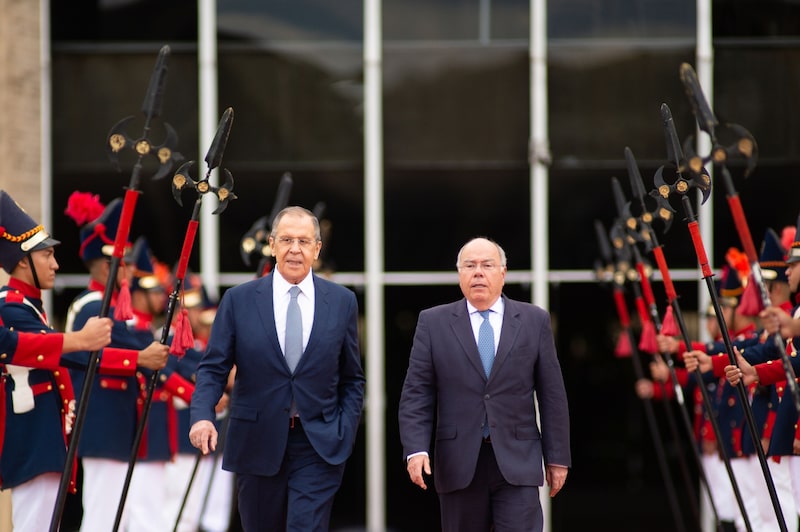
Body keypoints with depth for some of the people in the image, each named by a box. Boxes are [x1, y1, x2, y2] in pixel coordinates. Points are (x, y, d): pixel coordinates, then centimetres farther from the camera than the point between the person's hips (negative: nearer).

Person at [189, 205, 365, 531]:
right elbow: (213, 367, -1)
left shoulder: (342, 302, 4)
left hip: (319, 445, -1)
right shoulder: (239, 300, 1)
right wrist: (202, 415, -19)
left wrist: (346, 432, -1)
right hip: (257, 443, 1)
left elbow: (352, 379, 9)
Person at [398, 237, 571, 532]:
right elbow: (416, 394, 1)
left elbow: (552, 394, 6)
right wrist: (416, 449, -12)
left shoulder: (535, 321, 6)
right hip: (458, 464, 1)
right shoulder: (433, 322, 5)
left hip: (517, 463, -1)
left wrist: (557, 457, 4)